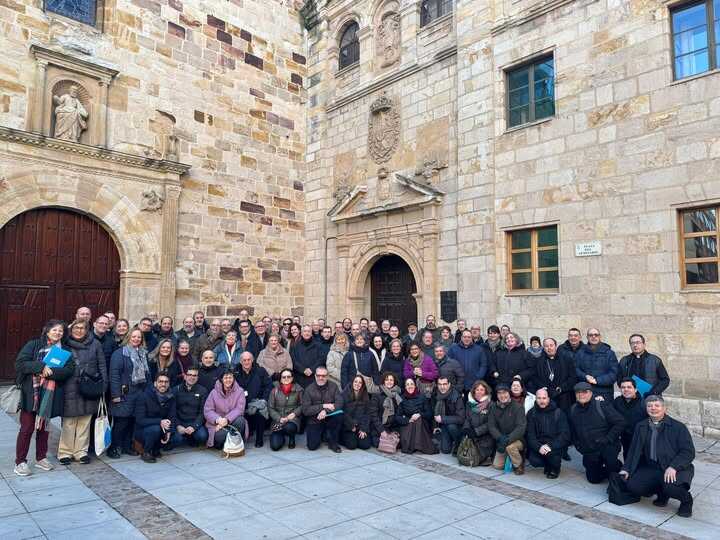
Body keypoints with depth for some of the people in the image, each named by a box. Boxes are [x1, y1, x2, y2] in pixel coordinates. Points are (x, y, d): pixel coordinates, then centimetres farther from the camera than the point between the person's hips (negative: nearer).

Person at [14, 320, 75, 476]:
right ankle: (20, 462, 10)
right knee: (27, 428, 0)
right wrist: (41, 367, -20)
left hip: (50, 395, 3)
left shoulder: (64, 350, 9)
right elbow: (20, 363, -9)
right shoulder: (33, 345, 1)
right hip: (31, 393, -3)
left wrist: (50, 372, -18)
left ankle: (41, 458, 26)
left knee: (43, 426, 14)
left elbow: (69, 369, -3)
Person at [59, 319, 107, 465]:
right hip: (70, 389, -1)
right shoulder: (65, 343, 3)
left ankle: (81, 451, 19)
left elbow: (102, 365, 5)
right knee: (68, 422, 3)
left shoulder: (95, 344, 5)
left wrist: (103, 385, -2)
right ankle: (65, 452, 17)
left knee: (85, 422, 8)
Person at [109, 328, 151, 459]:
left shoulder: (144, 354, 14)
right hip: (125, 393, -5)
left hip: (140, 393, 6)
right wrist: (116, 394, -17)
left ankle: (127, 446, 21)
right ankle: (114, 447, 10)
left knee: (133, 420, 9)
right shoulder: (119, 353, -5)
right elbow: (114, 374, -12)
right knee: (121, 421, -4)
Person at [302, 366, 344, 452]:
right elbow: (305, 410, -11)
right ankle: (322, 434, 18)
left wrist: (325, 411, -28)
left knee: (339, 413, -31)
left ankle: (333, 442, -8)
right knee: (312, 446, -19)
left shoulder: (333, 386, -3)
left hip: (329, 419, 1)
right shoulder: (309, 389, -5)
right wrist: (323, 406, -20)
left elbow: (339, 403, -14)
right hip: (315, 421, 0)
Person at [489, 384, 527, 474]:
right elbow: (491, 426, -5)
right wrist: (500, 438, -23)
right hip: (501, 441, 5)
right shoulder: (493, 407, -1)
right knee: (497, 465, -3)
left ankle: (518, 464, -6)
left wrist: (508, 440, -31)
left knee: (510, 446, -35)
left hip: (518, 440, -5)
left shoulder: (517, 407, -14)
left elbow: (521, 427, -21)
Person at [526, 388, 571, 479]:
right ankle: (548, 465, 13)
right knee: (534, 461, -24)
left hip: (556, 445, -2)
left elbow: (565, 435, -10)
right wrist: (539, 447, -23)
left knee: (550, 453, -33)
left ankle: (555, 467, 3)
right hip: (538, 445, 2)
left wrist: (550, 446, -25)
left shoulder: (558, 412, -3)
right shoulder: (531, 413, 2)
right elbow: (530, 435, -3)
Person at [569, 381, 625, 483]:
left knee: (610, 461, -34)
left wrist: (608, 439, -16)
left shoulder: (602, 405, -10)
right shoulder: (573, 410, 6)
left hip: (607, 446, -5)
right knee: (593, 479, 4)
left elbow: (620, 422, -13)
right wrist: (579, 446, 10)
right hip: (589, 451, 5)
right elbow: (572, 432, 20)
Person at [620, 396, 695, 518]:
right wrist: (626, 468, 1)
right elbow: (633, 450, 14)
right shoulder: (640, 426, 11)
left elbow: (689, 452, -10)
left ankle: (686, 500, 4)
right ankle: (662, 493, 13)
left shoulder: (678, 427, -2)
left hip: (675, 469, -4)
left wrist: (673, 467, -25)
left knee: (671, 487, -35)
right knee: (633, 486, -19)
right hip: (650, 468, 4)